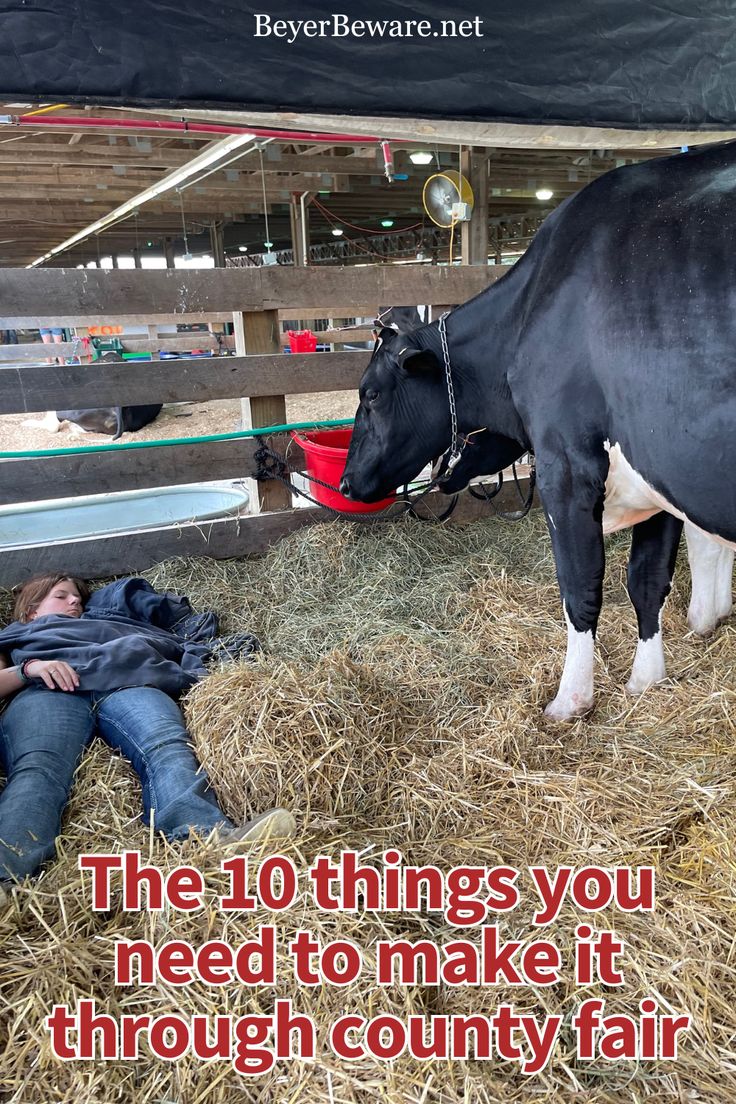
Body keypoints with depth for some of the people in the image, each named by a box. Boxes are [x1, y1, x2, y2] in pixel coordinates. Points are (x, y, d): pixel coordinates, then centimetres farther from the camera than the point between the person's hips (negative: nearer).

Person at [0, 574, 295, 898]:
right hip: (48, 691, -1)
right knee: (37, 768, -36)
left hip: (128, 684, 2)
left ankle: (213, 839, -63)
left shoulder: (104, 617, 47)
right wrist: (28, 668, 0)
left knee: (168, 749, -34)